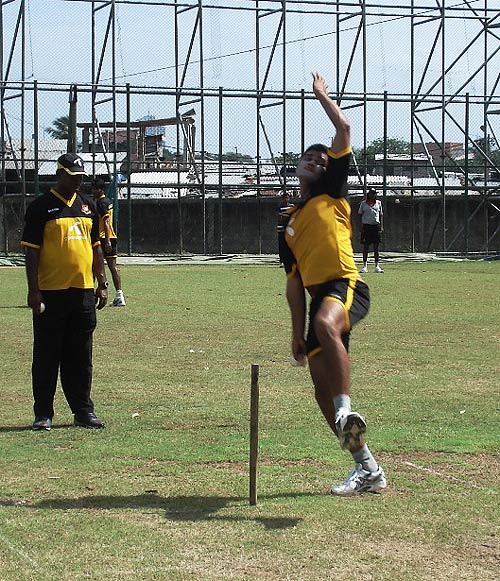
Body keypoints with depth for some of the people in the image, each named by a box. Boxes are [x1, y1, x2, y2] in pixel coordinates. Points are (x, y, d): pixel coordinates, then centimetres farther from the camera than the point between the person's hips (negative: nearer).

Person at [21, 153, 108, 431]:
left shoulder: (87, 206, 13)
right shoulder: (41, 207, -4)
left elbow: (95, 247, 18)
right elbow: (31, 251, -7)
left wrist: (102, 284, 13)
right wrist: (34, 291, -13)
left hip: (83, 292, 5)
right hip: (51, 293, -5)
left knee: (81, 356, 10)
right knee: (47, 355, 1)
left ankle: (83, 410, 17)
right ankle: (43, 414, 7)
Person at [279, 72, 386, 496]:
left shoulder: (332, 194, 11)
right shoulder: (290, 224, 25)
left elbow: (343, 129, 5)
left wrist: (322, 95, 20)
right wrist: (296, 331, 17)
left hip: (346, 286, -7)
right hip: (319, 296, 7)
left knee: (326, 325, -41)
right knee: (322, 385, 1)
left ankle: (346, 412, -43)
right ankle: (367, 469, 9)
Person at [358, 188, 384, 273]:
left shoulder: (378, 203, 11)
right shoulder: (363, 203, 4)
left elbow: (381, 215, 15)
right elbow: (360, 215, 5)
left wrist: (381, 226, 6)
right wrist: (361, 226, -5)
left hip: (376, 226, 2)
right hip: (366, 226, -2)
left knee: (376, 247, 3)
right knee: (365, 247, 0)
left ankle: (377, 266, 5)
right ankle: (365, 266, 4)